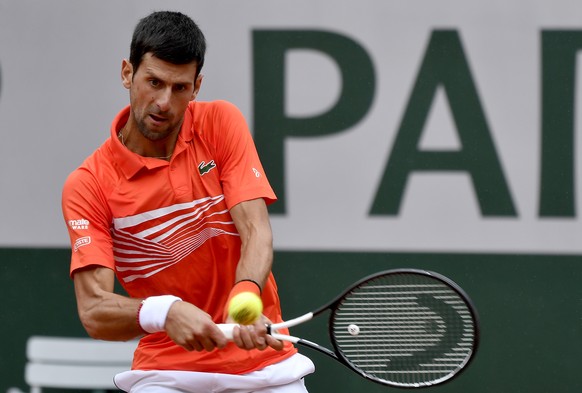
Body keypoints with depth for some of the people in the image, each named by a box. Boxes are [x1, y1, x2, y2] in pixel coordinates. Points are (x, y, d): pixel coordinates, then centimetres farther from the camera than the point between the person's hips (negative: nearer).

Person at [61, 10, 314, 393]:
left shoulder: (221, 122, -2)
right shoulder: (87, 185, -9)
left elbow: (257, 232, -12)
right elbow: (93, 310, -17)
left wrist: (245, 298, -33)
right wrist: (164, 312, -37)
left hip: (263, 360, 1)